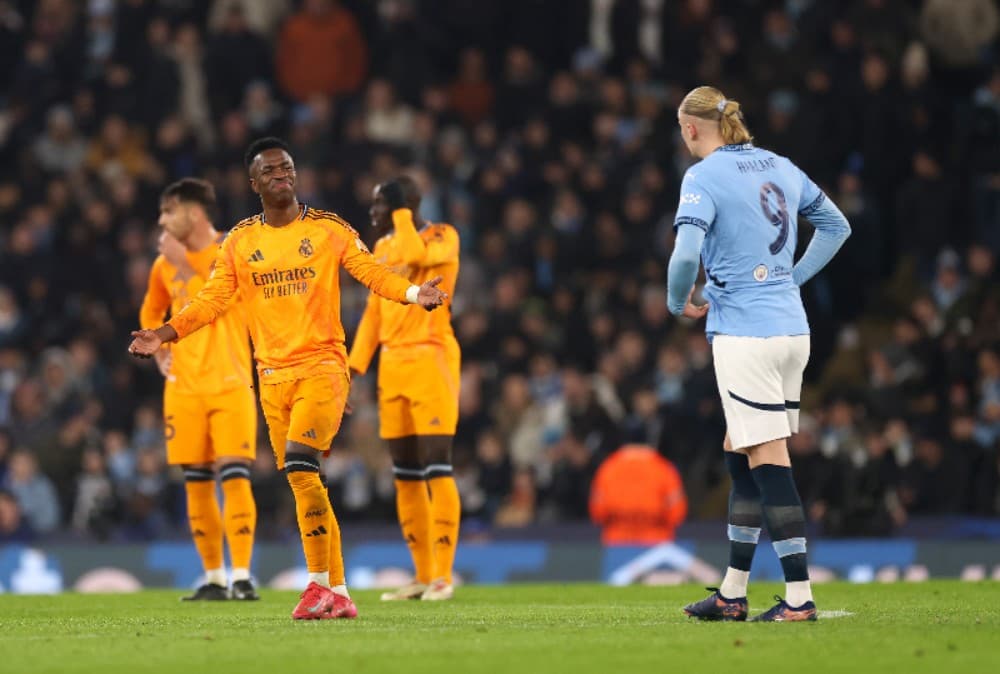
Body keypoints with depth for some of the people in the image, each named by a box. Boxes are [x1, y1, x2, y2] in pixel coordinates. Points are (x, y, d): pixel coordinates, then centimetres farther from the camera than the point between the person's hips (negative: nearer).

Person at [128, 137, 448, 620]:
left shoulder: (329, 230, 2)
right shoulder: (239, 242, 9)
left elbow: (373, 273, -1)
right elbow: (212, 300, 8)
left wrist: (414, 294, -19)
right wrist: (166, 334, -4)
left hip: (322, 366, -4)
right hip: (273, 376, 4)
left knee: (299, 462, -22)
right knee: (301, 482, 4)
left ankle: (320, 583, -15)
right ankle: (337, 593, 11)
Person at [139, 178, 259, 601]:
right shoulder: (165, 264, 11)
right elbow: (150, 314, 27)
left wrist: (183, 265, -14)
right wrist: (160, 355, 14)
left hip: (229, 384, -5)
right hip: (184, 388, 5)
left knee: (233, 476, -12)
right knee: (197, 484, 4)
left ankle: (242, 576, -11)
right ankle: (213, 577, 11)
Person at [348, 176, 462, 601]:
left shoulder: (441, 237, -4)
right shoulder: (383, 247, 17)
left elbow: (417, 255, -26)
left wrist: (402, 213, -11)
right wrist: (354, 367, 13)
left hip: (430, 358, -7)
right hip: (392, 362, 7)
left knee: (436, 468, -11)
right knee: (405, 474, 6)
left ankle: (443, 575, -9)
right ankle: (422, 575, 11)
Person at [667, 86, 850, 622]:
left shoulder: (703, 177, -10)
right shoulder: (779, 167, 12)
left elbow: (686, 254, -21)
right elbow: (836, 226, 22)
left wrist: (678, 302, -2)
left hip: (743, 332, -8)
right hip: (791, 329, 8)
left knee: (767, 461, -6)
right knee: (741, 457, 15)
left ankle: (799, 596, -8)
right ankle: (732, 593, 19)